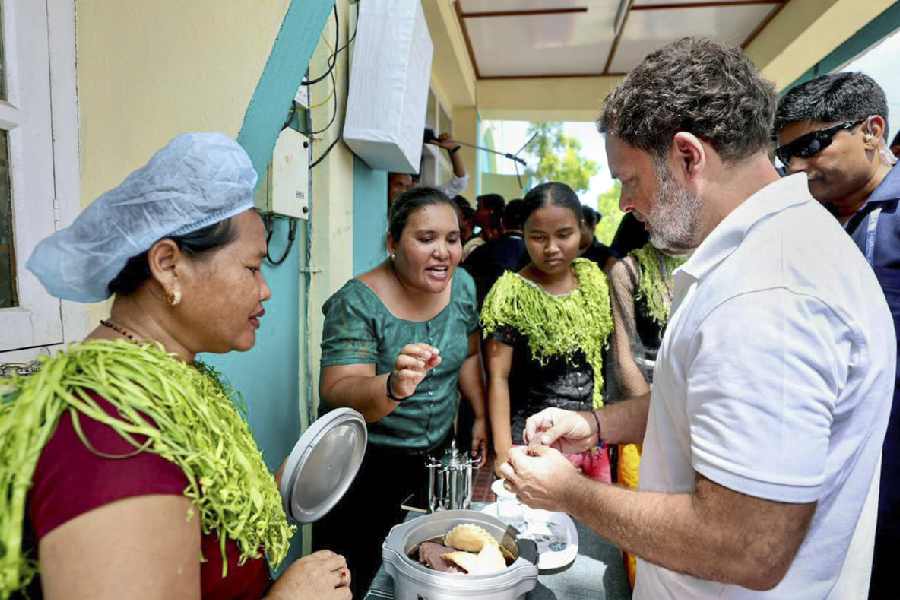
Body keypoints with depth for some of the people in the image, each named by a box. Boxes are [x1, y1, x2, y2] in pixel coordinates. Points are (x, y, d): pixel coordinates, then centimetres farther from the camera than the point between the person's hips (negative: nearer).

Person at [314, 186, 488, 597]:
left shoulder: (463, 285, -6)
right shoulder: (358, 303, -22)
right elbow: (338, 396, -28)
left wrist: (481, 416, 1)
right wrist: (393, 388, -47)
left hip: (439, 453, 5)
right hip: (368, 465, -5)